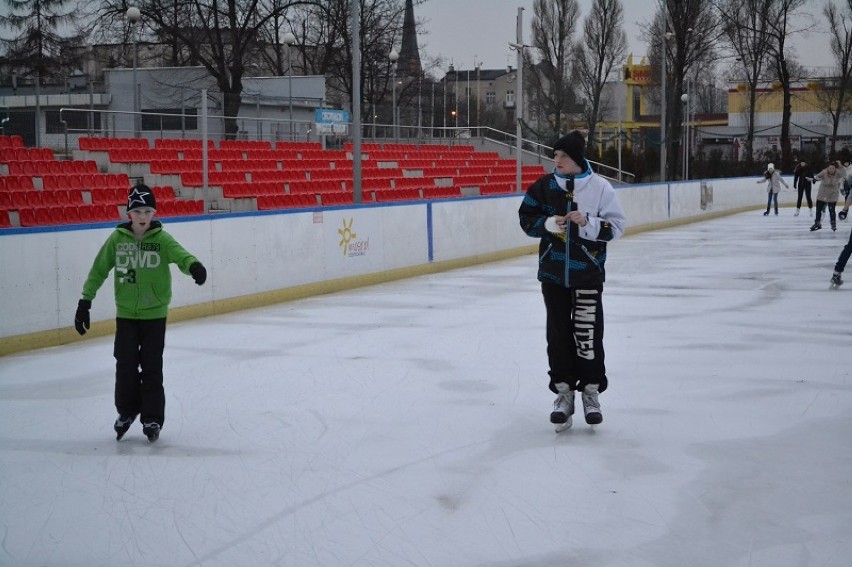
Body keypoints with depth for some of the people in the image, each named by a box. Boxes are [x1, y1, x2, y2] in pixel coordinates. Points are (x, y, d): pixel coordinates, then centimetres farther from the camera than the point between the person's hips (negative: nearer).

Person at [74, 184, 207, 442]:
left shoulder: (161, 239, -8)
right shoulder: (117, 239, -2)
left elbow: (179, 254, -27)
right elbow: (99, 270, 4)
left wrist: (193, 265, -49)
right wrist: (85, 301, 1)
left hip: (154, 314, -2)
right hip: (125, 313, 2)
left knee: (152, 367, 2)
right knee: (126, 364, 5)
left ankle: (152, 418, 14)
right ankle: (126, 411, 24)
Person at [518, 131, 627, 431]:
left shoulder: (599, 187, -7)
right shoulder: (545, 186, 1)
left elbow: (616, 226, -5)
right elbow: (527, 218, 8)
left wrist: (588, 223, -21)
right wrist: (548, 223, -11)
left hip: (587, 273, -3)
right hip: (553, 271, 3)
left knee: (588, 333, 0)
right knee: (559, 333, 6)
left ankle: (591, 390, 14)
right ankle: (563, 390, 16)